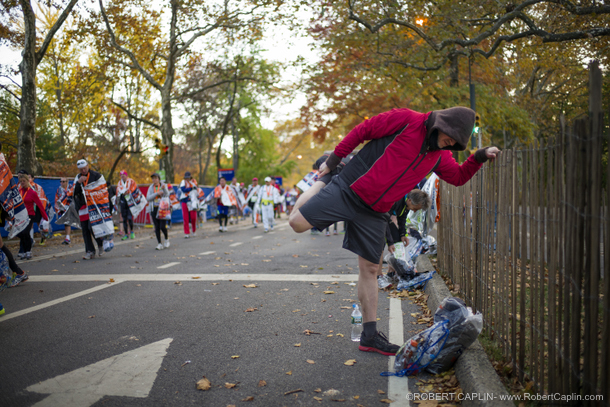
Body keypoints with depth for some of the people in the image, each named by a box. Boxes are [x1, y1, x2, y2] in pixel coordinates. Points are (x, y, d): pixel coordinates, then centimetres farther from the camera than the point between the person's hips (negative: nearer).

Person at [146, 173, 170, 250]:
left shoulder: (164, 186, 0)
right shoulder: (151, 188, 7)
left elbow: (167, 195, -15)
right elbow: (148, 198, -4)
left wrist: (164, 189, -33)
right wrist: (157, 193, -15)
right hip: (154, 209, 3)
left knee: (162, 226, -9)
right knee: (157, 227, 0)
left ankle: (167, 239, 19)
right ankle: (159, 244, 6)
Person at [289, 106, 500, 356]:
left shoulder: (439, 156, 11)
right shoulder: (406, 120, -10)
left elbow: (458, 177, 24)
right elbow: (361, 131, -7)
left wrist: (480, 157, 8)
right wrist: (333, 160, -6)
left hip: (375, 213, 5)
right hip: (347, 191, -5)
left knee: (370, 269, 5)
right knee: (297, 223, -13)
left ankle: (370, 336, 13)